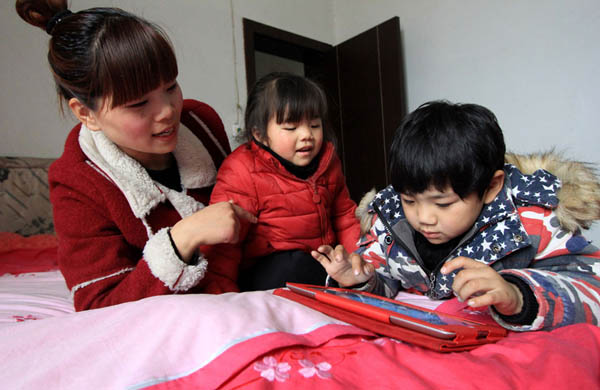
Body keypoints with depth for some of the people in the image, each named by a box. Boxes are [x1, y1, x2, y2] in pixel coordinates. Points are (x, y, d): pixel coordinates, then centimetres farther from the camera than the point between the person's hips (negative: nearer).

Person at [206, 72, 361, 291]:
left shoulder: (327, 162, 7)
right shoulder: (242, 172, -14)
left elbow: (344, 215, 17)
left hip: (324, 259, 6)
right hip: (267, 270, -5)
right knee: (292, 266, -35)